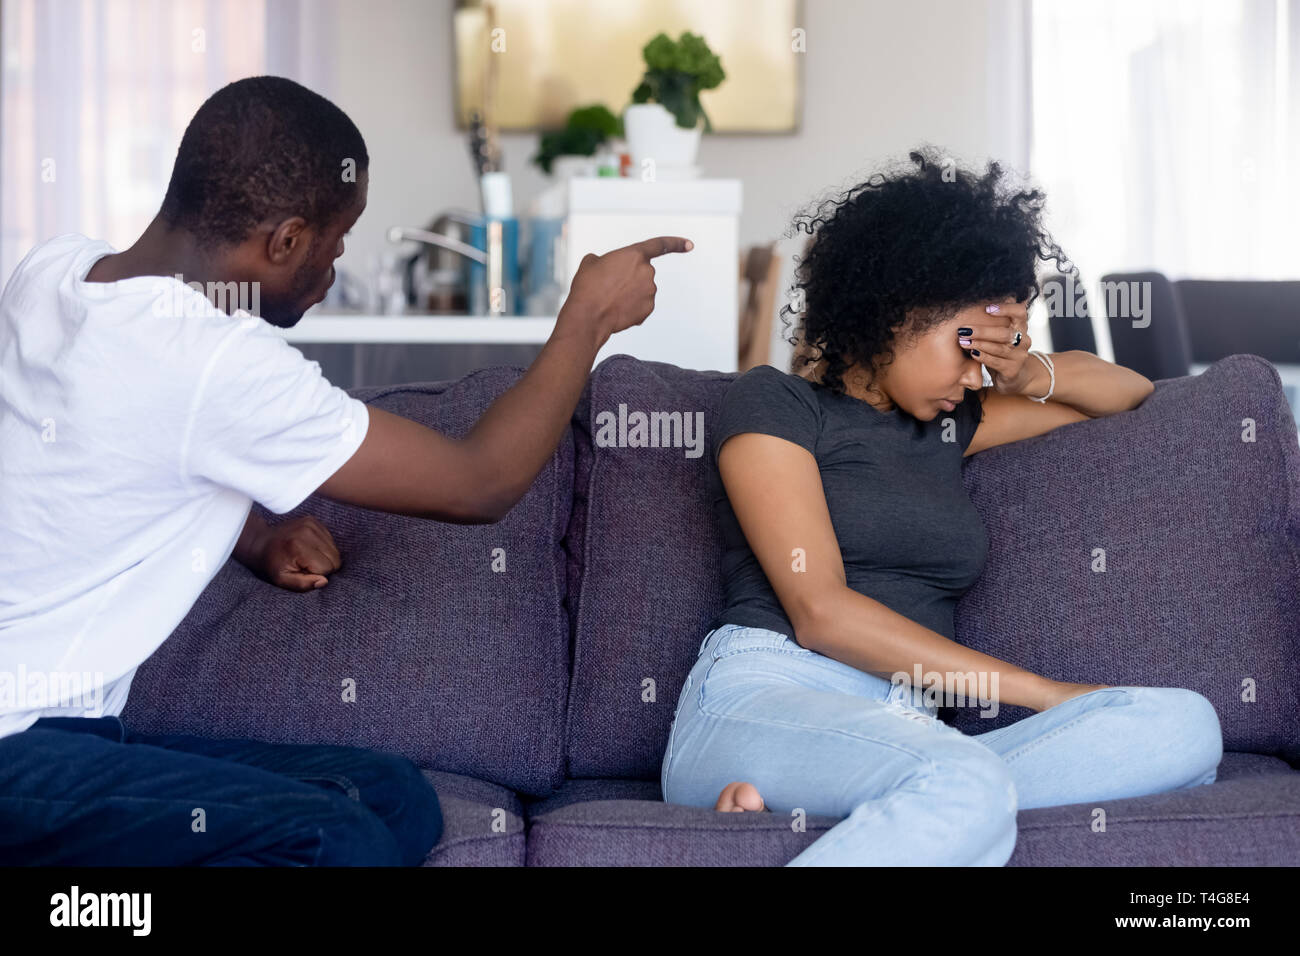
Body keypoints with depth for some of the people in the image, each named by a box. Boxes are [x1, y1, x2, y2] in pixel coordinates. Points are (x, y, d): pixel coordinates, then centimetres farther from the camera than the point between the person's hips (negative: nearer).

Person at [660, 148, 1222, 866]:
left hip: (909, 733, 7)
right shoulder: (772, 403, 8)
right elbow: (820, 611, -5)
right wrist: (1049, 693, -7)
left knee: (1184, 726, -22)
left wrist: (1030, 375, 16)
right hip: (760, 702, -7)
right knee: (969, 788, -40)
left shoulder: (945, 425, 27)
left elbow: (1126, 394, 40)